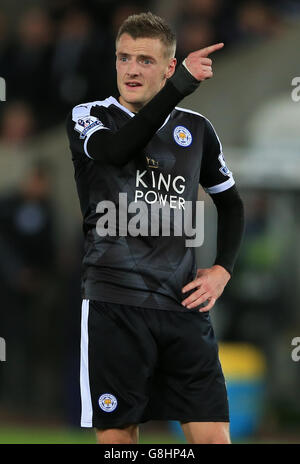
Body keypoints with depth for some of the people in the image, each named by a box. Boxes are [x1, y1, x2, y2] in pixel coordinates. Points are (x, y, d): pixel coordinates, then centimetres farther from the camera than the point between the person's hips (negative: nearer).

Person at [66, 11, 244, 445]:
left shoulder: (196, 128, 12)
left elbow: (230, 202, 25)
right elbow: (117, 149, -21)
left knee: (213, 436, -4)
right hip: (114, 305, -2)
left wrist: (223, 270, 9)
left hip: (185, 305, 2)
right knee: (117, 435, -2)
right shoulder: (89, 116, 3)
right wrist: (182, 84, -26)